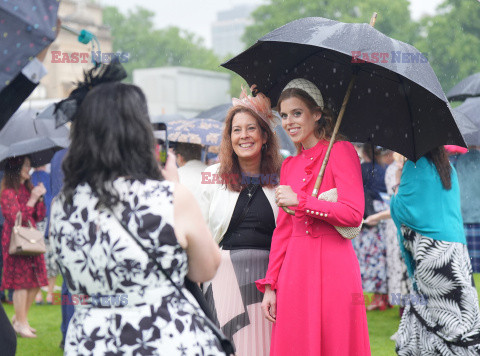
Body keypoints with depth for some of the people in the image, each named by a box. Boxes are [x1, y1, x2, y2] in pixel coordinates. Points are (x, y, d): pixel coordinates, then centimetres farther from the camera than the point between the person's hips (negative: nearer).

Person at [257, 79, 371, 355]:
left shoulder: (340, 151, -2)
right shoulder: (289, 165, 15)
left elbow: (354, 214, -12)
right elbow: (282, 230, 15)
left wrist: (299, 200, -12)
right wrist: (270, 284, 8)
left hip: (332, 266, -5)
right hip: (295, 269, 5)